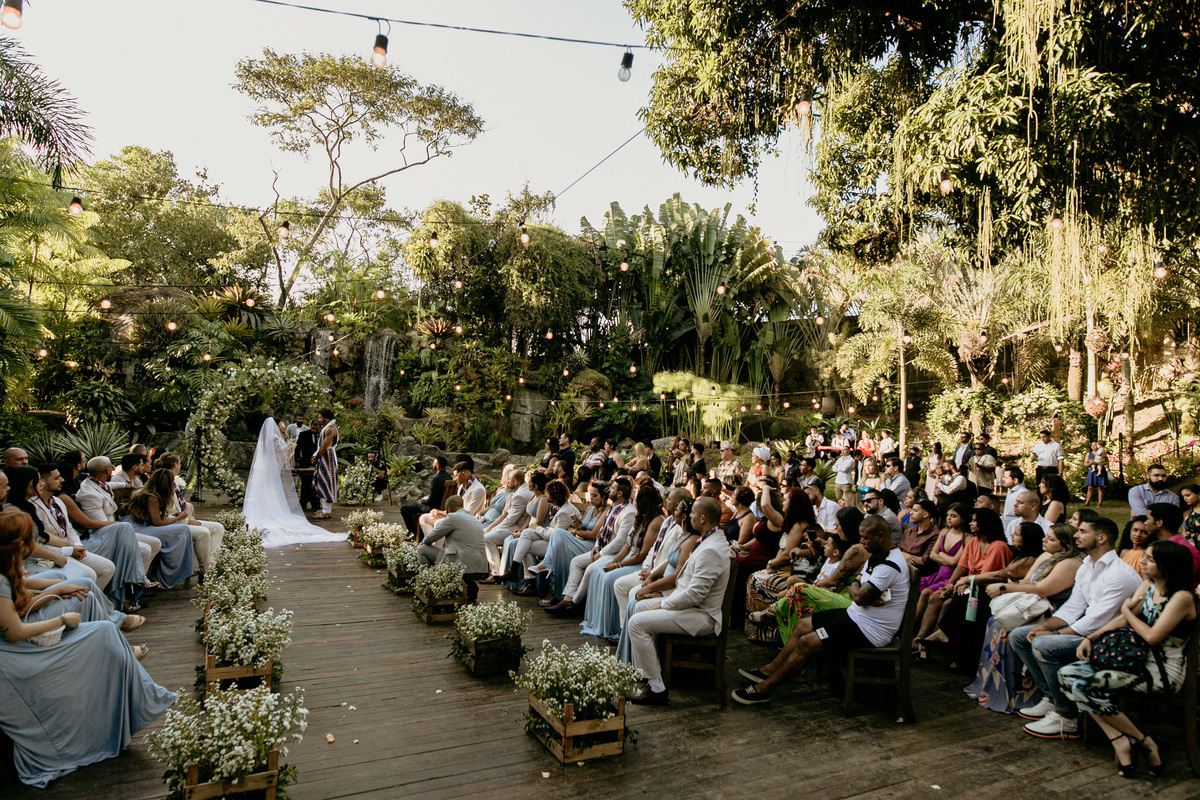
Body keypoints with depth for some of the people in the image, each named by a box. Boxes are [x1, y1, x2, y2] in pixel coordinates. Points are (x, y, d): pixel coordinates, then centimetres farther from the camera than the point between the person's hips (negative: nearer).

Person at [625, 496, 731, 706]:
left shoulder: (711, 550, -26)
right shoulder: (714, 539, 9)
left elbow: (694, 595, -27)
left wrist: (663, 605, -13)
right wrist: (666, 601, 10)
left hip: (702, 616, -11)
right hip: (695, 605, 11)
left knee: (637, 622, -17)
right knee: (640, 607, 18)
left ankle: (656, 689, -11)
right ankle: (643, 672, 23)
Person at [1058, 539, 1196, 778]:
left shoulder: (1182, 597, -16)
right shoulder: (1148, 585, 9)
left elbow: (1152, 637, -21)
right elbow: (1122, 620, 8)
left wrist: (1127, 611, -4)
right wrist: (1090, 638, -6)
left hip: (1163, 673, -8)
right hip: (1140, 661, 8)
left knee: (1083, 684, -23)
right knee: (1067, 673, -9)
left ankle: (1145, 742, -5)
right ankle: (1119, 740, -10)